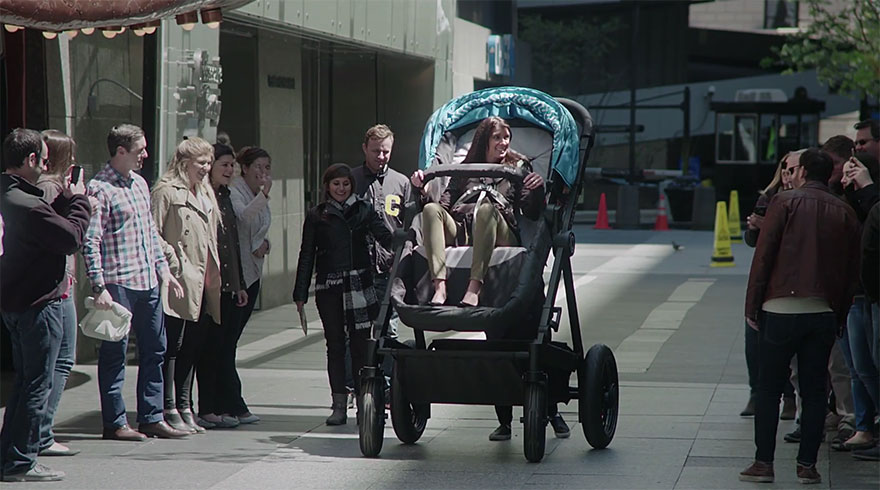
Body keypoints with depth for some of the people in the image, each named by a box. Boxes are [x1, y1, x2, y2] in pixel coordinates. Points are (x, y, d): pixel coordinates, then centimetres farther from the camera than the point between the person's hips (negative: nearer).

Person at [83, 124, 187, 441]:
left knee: (154, 349, 10)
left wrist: (163, 268, 16)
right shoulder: (100, 188, -10)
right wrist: (99, 287, -20)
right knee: (115, 352, 0)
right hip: (118, 283, -8)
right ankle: (115, 423, 6)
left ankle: (151, 418, 18)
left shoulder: (140, 183, 15)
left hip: (148, 282, 8)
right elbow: (91, 242, -14)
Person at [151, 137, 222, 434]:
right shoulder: (167, 191, -8)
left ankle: (184, 409, 18)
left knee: (192, 348, 11)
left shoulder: (206, 193, 19)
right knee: (172, 346, -3)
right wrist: (173, 262, -17)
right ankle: (169, 411, 1)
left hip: (201, 284, 8)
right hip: (178, 281, -8)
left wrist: (213, 273, 16)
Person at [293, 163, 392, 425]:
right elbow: (307, 255, 9)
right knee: (335, 345, 4)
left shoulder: (363, 210, 7)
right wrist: (300, 294, 5)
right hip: (328, 288, 1)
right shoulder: (316, 216, 8)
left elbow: (387, 238, -2)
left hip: (358, 285, -1)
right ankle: (339, 405, 7)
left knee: (360, 344, -2)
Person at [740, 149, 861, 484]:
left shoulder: (785, 202, -2)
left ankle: (764, 463, 2)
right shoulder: (845, 213, 9)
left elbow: (763, 256, -6)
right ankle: (807, 465, 7)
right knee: (814, 391, 8)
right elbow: (852, 270, 10)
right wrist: (840, 316, 16)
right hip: (824, 313, 3)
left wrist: (752, 306, -1)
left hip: (781, 309, -3)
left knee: (769, 389, 4)